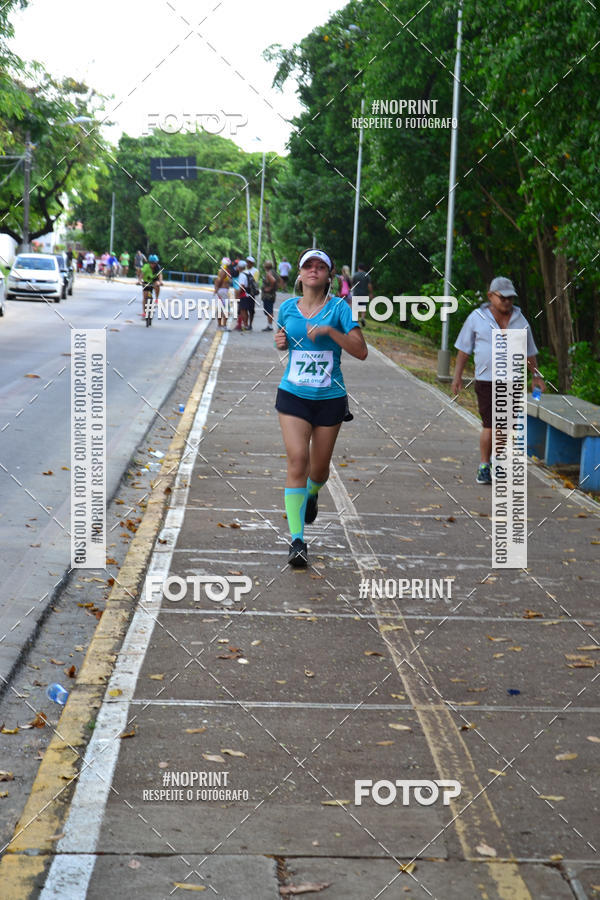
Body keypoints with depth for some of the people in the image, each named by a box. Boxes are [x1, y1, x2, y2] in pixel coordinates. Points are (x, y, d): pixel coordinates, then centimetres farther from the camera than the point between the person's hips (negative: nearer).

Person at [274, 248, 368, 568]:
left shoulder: (339, 308, -4)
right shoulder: (287, 307, 5)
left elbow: (361, 351, -10)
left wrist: (330, 330, -21)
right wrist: (280, 341, 1)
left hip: (330, 398, -1)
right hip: (293, 395, 1)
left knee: (319, 468, 10)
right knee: (297, 461, -14)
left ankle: (312, 494, 49)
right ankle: (297, 541, -13)